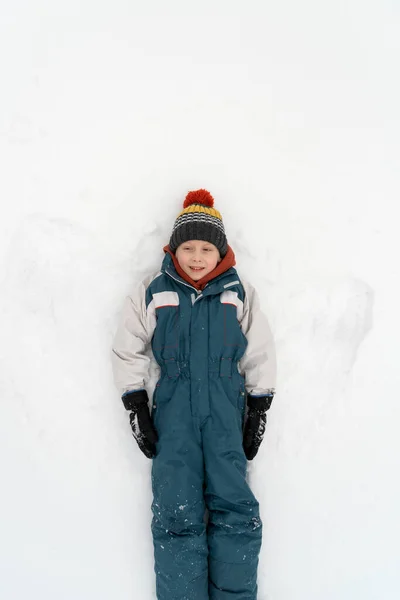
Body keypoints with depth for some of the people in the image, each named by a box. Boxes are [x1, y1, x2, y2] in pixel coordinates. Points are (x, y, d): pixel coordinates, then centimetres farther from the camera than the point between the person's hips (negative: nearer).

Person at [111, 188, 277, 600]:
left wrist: (258, 415, 9)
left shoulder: (240, 293, 6)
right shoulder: (150, 293, 4)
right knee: (177, 514, -5)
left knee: (235, 510, -4)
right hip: (173, 408, 0)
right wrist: (137, 412, 5)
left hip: (226, 408, 1)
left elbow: (260, 356, 11)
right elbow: (128, 353, 9)